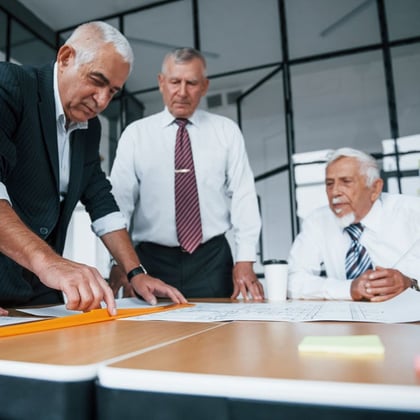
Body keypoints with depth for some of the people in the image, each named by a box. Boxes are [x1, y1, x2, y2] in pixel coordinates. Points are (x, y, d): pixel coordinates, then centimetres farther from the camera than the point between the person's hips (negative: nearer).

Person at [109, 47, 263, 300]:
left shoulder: (227, 131, 6)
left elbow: (243, 196, 0)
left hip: (213, 261, 1)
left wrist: (245, 260, -8)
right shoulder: (135, 134, 5)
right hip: (152, 261, 0)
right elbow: (119, 199, -1)